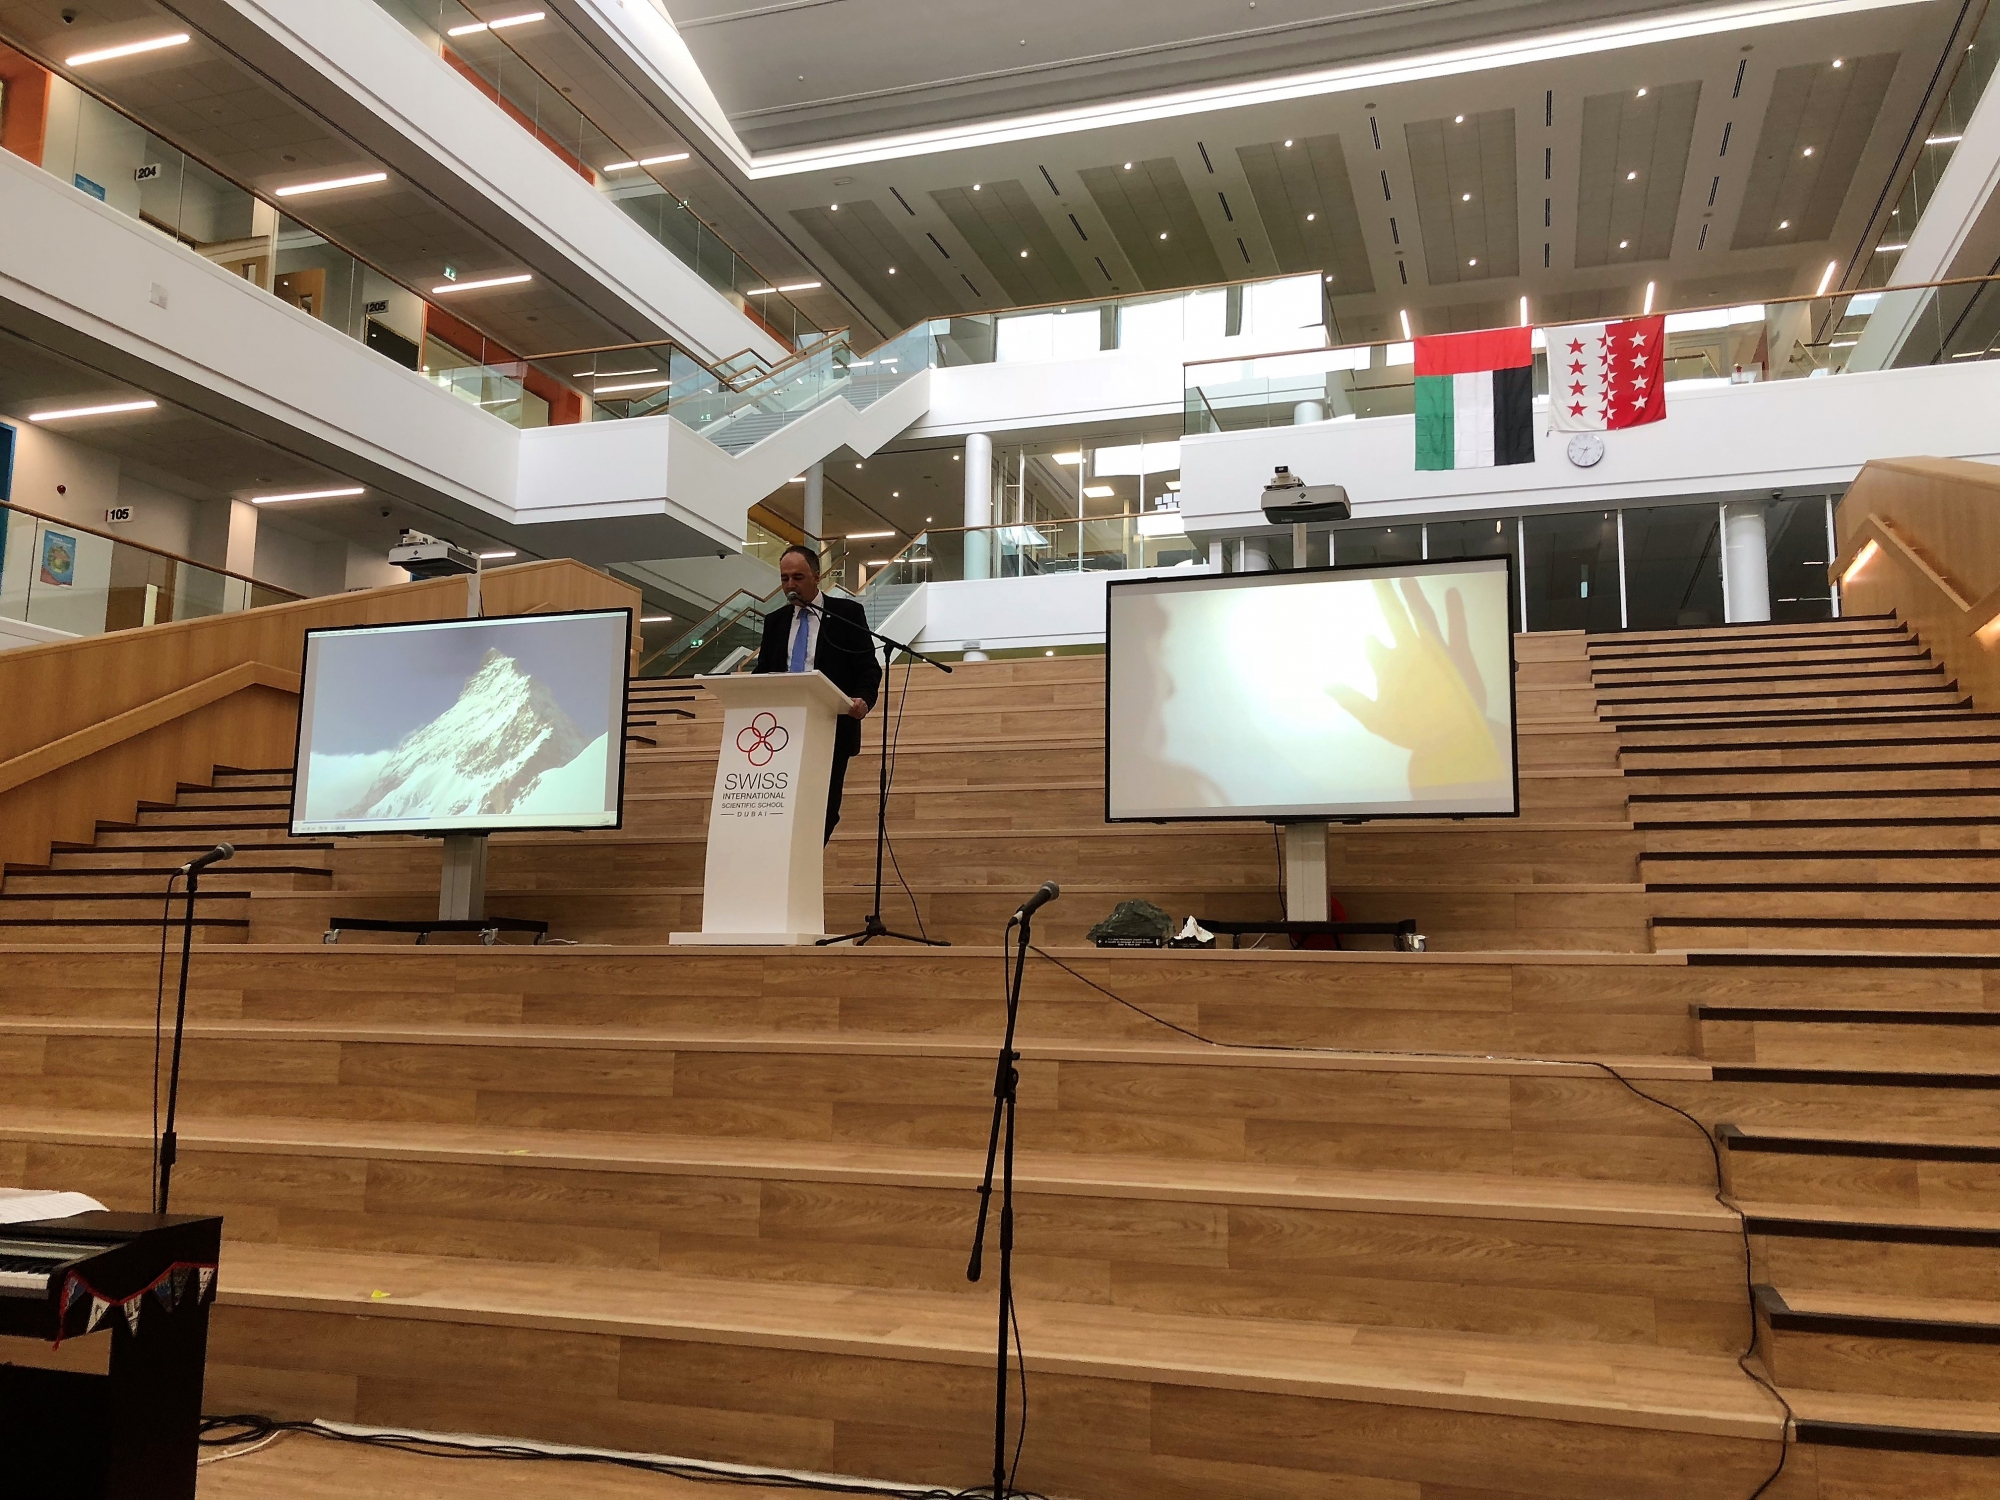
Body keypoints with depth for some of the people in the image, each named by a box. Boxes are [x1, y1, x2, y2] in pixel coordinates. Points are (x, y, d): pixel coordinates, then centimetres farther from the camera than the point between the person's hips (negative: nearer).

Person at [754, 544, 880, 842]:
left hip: (831, 730, -3)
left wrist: (863, 699, -22)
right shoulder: (774, 621, 15)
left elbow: (869, 668, -1)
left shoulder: (847, 613, 3)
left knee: (824, 810, -1)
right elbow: (763, 673, 15)